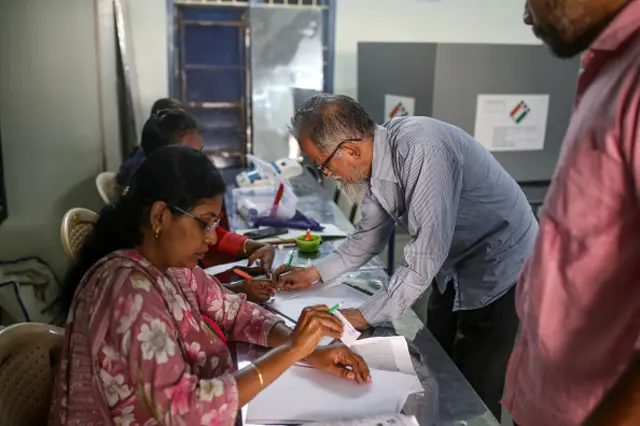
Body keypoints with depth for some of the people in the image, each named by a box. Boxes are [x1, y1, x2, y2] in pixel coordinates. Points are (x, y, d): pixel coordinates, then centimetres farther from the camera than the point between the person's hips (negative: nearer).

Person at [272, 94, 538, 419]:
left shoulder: (421, 150, -34)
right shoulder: (376, 161, -6)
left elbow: (426, 256, -33)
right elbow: (369, 236, 8)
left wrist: (366, 316, -24)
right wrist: (316, 273, 6)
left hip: (498, 268, -8)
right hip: (454, 269, 8)